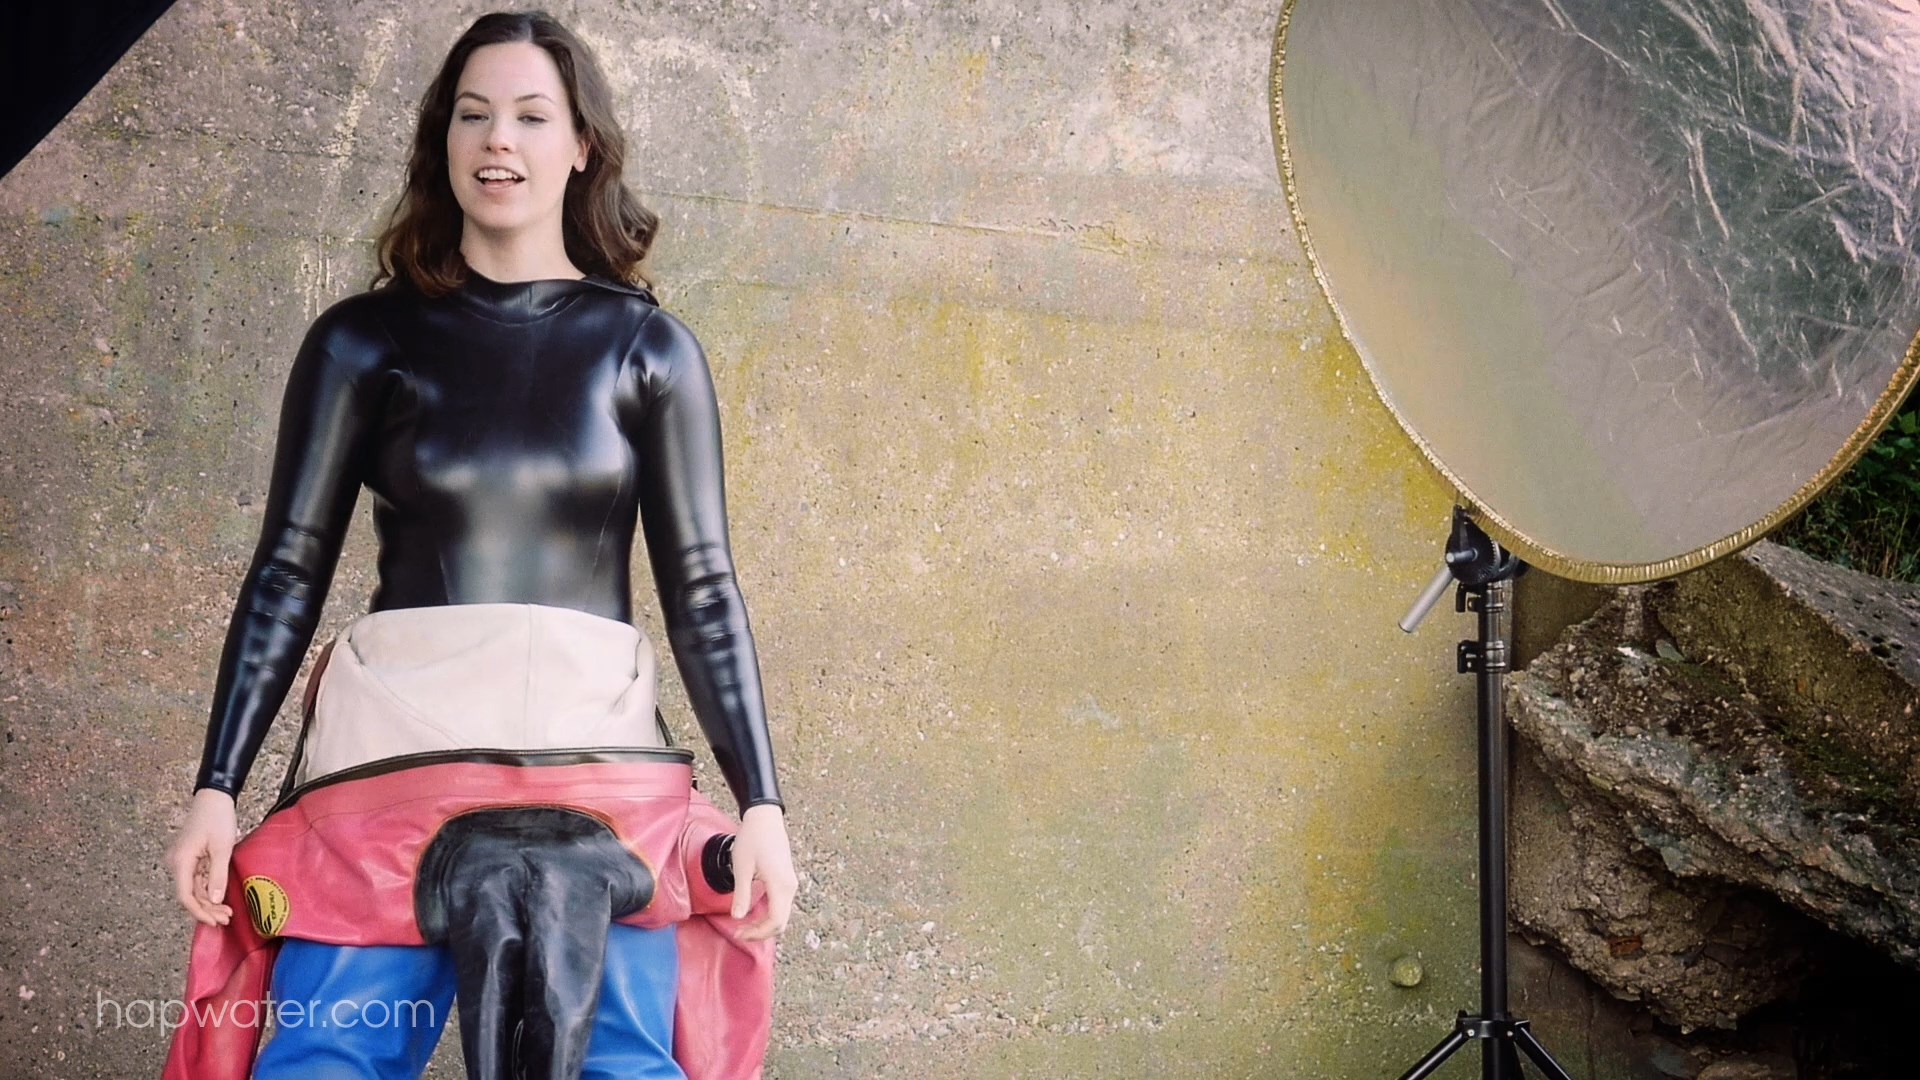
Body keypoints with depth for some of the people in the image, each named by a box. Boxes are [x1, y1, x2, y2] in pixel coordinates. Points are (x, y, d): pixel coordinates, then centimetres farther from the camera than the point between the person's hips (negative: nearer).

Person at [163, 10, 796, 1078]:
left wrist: (761, 803, -1)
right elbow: (290, 571, 8)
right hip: (396, 729, 0)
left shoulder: (647, 346, 9)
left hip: (592, 739, 0)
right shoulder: (366, 339, 9)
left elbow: (702, 588, 7)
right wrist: (217, 785, 1)